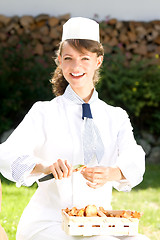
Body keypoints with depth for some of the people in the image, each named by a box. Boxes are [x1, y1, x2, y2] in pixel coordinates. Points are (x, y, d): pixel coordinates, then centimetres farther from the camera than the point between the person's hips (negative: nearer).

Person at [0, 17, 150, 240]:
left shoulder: (116, 117, 12)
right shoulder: (44, 113, 4)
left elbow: (134, 163, -5)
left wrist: (111, 173, -30)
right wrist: (46, 167, -33)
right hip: (47, 222, -3)